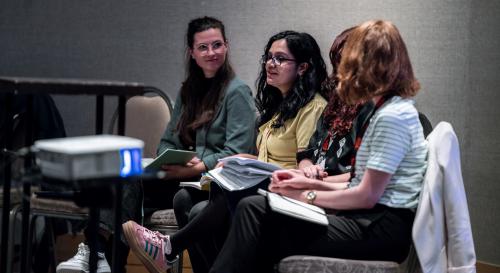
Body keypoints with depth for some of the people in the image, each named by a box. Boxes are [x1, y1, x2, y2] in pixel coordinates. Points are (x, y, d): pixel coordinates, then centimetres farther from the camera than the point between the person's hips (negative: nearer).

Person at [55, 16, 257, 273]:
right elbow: (168, 141, 19)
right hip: (186, 174, 6)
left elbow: (237, 152, -10)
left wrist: (196, 168, -22)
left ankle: (102, 252, -35)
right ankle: (98, 249, -40)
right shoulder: (189, 91, 21)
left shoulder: (237, 92, -2)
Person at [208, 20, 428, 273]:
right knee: (253, 208, -4)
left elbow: (367, 195, -16)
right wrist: (310, 183, 7)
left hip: (383, 229, -9)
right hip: (372, 217, 9)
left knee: (254, 212, -13)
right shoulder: (388, 109, 18)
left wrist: (305, 196, -6)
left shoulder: (393, 116, -13)